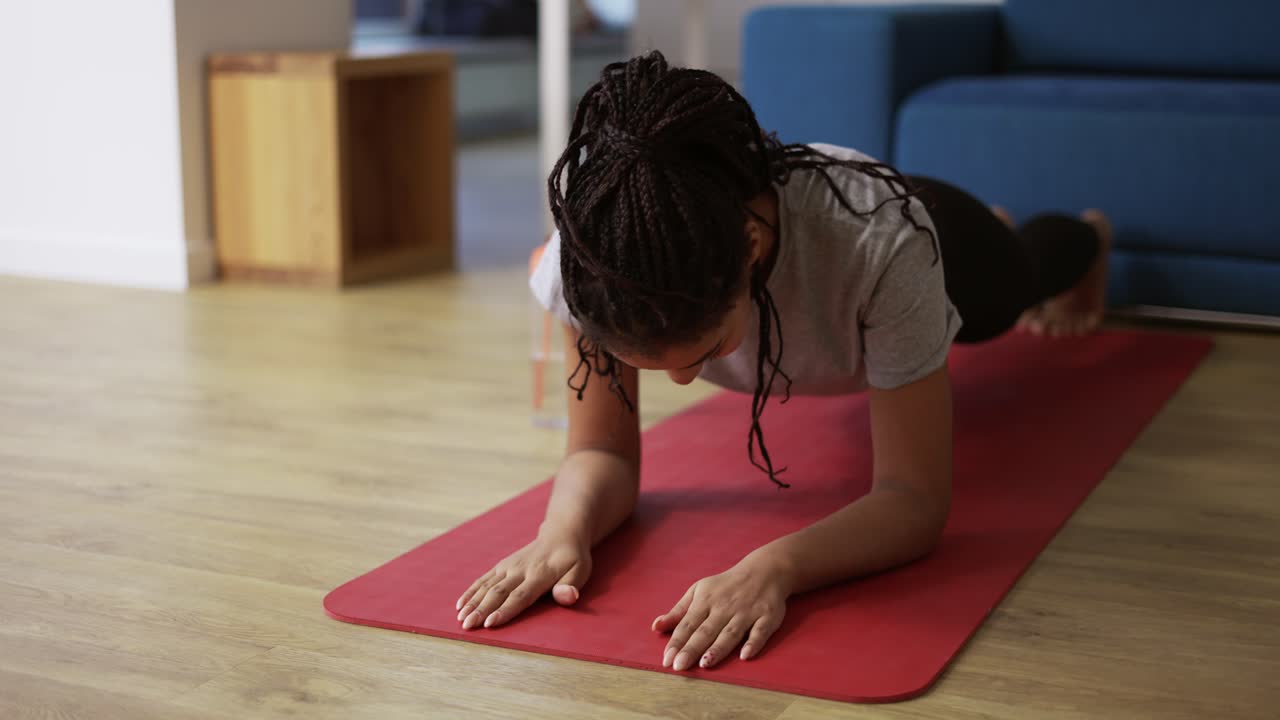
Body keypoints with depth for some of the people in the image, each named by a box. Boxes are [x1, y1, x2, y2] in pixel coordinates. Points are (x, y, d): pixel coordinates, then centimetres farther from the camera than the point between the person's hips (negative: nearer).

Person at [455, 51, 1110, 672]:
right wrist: (564, 527, -55)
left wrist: (773, 567, -63)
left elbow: (914, 501, -45)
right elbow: (604, 450, -33)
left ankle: (1086, 239, 74)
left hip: (942, 243, -2)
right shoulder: (594, 243, -43)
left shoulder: (881, 243, -52)